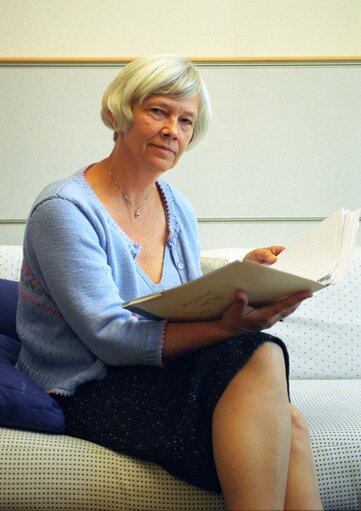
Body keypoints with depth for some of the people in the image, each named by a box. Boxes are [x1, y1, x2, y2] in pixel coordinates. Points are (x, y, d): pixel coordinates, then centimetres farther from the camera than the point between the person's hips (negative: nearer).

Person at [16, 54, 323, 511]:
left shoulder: (177, 209, 10)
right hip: (88, 394, -6)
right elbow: (110, 337, -21)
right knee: (260, 358, -27)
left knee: (286, 426, -26)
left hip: (155, 376, 6)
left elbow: (188, 310, 12)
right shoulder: (65, 210, -12)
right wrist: (226, 327, -33)